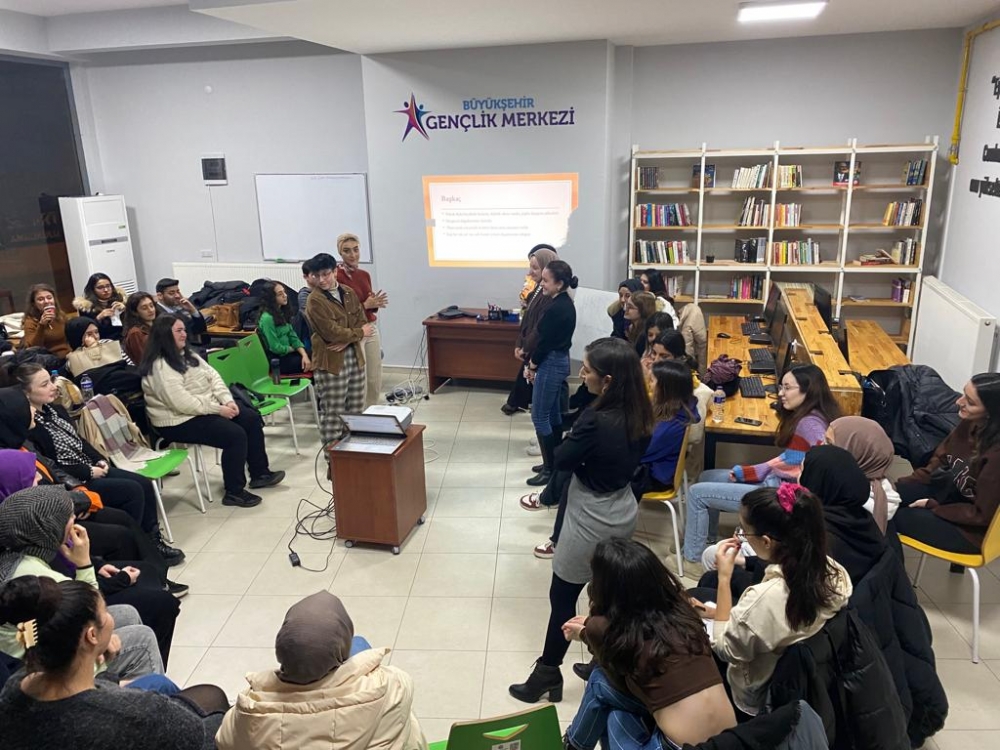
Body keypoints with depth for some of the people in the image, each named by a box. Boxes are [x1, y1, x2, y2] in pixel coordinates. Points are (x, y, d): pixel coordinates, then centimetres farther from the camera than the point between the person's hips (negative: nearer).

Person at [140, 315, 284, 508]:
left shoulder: (187, 354, 11)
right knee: (235, 435, -23)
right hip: (180, 421, -10)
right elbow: (182, 403, -27)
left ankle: (260, 473, 11)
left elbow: (213, 376, 8)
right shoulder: (160, 367, -20)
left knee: (251, 418, 1)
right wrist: (218, 409, -22)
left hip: (207, 407, 10)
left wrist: (227, 400, -8)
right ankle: (234, 492, -10)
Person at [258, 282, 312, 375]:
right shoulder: (267, 318, -18)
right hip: (277, 361, -8)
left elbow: (293, 337, 6)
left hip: (287, 353, 8)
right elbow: (275, 347, -18)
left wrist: (304, 354, -10)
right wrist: (295, 348, -2)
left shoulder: (282, 313, 9)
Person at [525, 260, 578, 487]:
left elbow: (545, 341, -19)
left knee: (540, 416, -1)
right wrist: (532, 360, 10)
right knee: (553, 414, 17)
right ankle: (556, 462, 27)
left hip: (551, 364, -10)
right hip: (560, 361, 10)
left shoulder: (555, 309, -22)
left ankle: (550, 469, 5)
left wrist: (532, 365, -4)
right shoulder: (566, 304, 8)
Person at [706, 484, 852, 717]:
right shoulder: (833, 571, -20)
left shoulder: (763, 600, -40)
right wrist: (737, 614, 7)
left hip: (760, 699, -6)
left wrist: (724, 578, -23)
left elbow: (724, 649, -21)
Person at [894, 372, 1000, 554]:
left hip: (971, 528, -7)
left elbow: (982, 514, -22)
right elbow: (940, 460, 6)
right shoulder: (970, 424, -8)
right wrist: (901, 485, -5)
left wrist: (932, 506, -15)